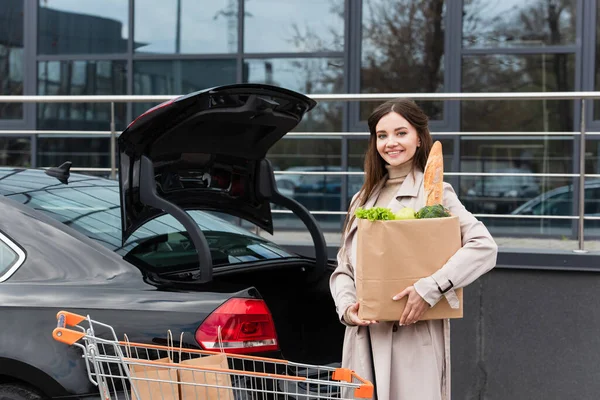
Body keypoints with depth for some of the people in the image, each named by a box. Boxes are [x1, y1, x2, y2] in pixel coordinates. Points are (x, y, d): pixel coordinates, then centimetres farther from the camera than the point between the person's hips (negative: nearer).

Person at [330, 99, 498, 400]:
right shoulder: (364, 198, 18)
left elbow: (484, 247, -13)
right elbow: (343, 269, 17)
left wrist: (431, 288, -22)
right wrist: (347, 306, -4)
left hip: (413, 339, -6)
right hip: (364, 339, 6)